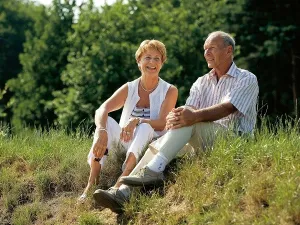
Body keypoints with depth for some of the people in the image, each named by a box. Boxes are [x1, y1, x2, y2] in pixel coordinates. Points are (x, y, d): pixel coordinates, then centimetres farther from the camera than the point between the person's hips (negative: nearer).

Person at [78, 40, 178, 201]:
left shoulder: (169, 91, 0)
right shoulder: (129, 89, 4)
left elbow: (162, 124, -15)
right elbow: (101, 110, -14)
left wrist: (136, 121, -34)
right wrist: (101, 132, -37)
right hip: (124, 144, 2)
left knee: (145, 127, -33)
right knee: (107, 122, -25)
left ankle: (120, 185, -49)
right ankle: (91, 185, -37)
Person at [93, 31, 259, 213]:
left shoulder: (247, 79, 3)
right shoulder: (201, 83, 22)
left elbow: (227, 108, -17)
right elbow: (189, 110, 3)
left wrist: (196, 116, -36)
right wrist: (173, 117, -23)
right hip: (201, 146, 6)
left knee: (188, 123, -30)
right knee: (156, 145, -17)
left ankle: (153, 170, -38)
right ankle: (122, 194, -34)